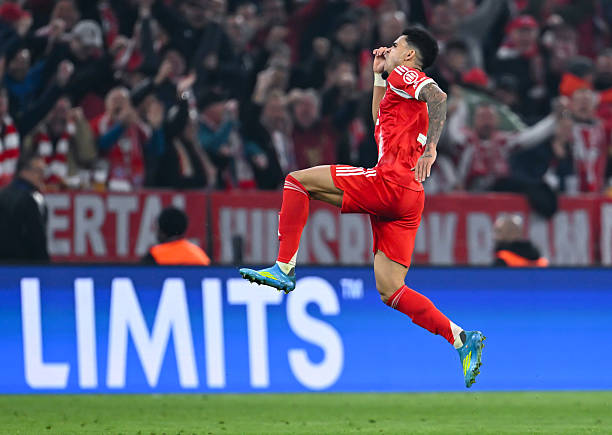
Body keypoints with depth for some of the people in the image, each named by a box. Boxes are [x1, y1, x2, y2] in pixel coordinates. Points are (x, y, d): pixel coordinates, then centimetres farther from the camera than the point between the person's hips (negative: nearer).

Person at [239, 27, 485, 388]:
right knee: (391, 291, 4)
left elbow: (438, 96, -17)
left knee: (299, 181, -3)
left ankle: (284, 268, -12)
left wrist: (430, 149, -28)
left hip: (389, 182, -9)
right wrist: (379, 77, 42)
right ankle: (461, 339, -4)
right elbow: (382, 122, 48)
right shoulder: (405, 91, 31)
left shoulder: (404, 74, 4)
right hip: (409, 199, 9)